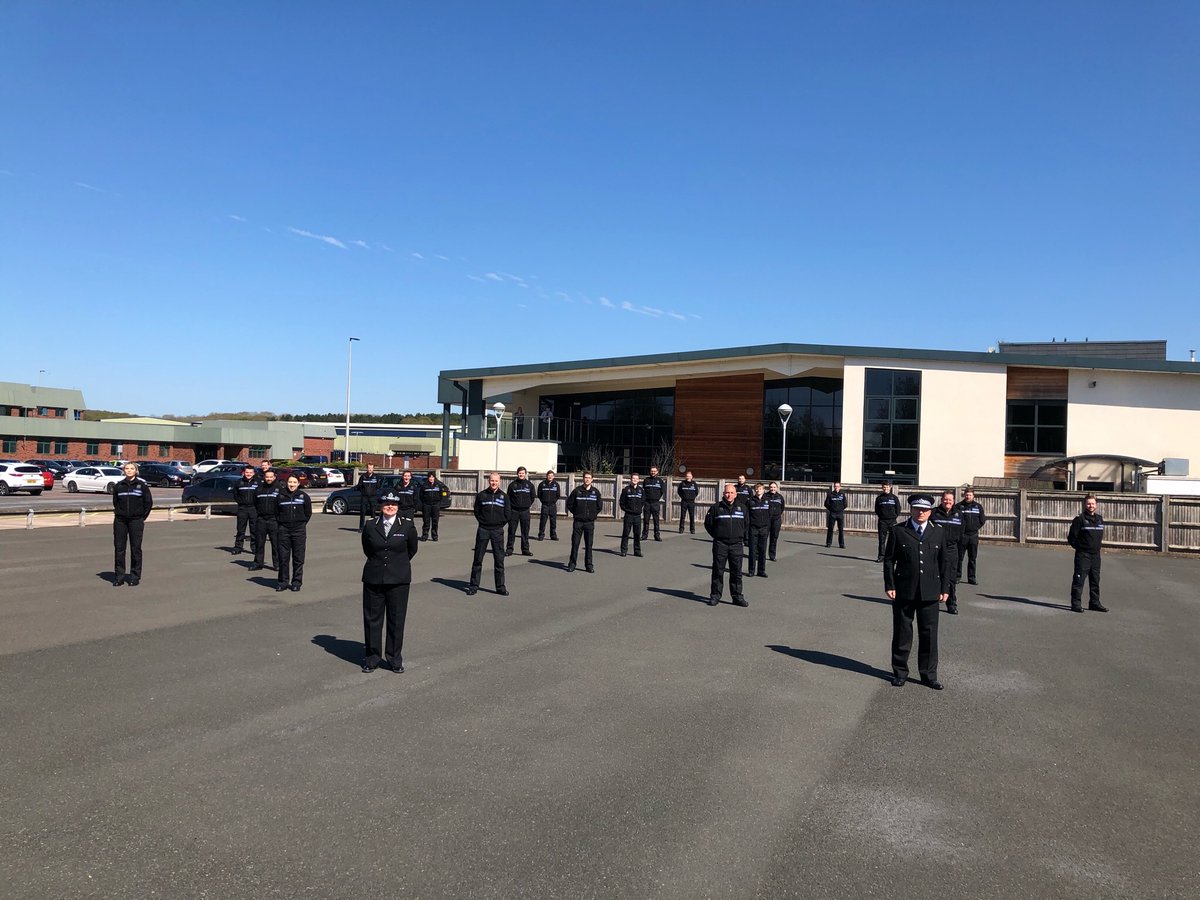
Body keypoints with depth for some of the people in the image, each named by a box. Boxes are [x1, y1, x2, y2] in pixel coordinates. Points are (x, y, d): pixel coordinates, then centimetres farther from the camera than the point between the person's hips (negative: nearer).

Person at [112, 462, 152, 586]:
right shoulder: (118, 486, 7)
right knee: (119, 548, 3)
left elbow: (149, 502, 4)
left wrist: (142, 517, 3)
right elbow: (115, 502, 19)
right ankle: (119, 577, 12)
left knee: (135, 549, 0)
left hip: (136, 521, -2)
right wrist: (118, 513, 10)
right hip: (120, 521, 2)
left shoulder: (142, 485, 0)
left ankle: (135, 577, 8)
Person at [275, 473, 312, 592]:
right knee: (283, 557, 2)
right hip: (284, 530, 1)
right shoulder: (281, 496, 5)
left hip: (299, 530, -1)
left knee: (298, 558, 2)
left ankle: (297, 582, 10)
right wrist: (280, 522, 5)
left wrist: (302, 523, 3)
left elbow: (308, 513, 8)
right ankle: (282, 581, 11)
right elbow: (276, 512, 13)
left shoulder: (304, 496, 2)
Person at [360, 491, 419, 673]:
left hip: (398, 581, -1)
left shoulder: (407, 526, -1)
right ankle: (371, 658, 20)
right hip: (373, 579, 1)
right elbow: (367, 550, 16)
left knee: (396, 620, 5)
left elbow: (412, 550, 11)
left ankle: (395, 660, 18)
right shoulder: (370, 527, 2)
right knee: (372, 619, 6)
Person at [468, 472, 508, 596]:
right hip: (483, 530, 0)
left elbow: (507, 515, 7)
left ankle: (500, 587, 10)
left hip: (498, 531, 0)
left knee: (499, 559, 2)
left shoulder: (503, 496, 4)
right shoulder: (481, 495, 2)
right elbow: (476, 511, 8)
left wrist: (499, 524, 2)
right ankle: (474, 586, 11)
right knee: (478, 559, 3)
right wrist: (483, 521, 2)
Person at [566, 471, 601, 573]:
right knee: (575, 544, 1)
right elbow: (569, 503, 7)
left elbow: (599, 505, 14)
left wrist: (594, 514, 7)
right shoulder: (577, 490, -1)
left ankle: (589, 565, 10)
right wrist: (575, 513, 3)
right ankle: (572, 564, 9)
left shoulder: (596, 491, 3)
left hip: (590, 522, 1)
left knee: (589, 545, 3)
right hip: (578, 522, -1)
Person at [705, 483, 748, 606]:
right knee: (718, 571, 2)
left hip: (736, 545, 2)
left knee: (736, 572, 5)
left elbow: (746, 524, 21)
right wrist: (715, 535, 5)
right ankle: (715, 596, 10)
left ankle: (737, 597, 13)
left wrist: (742, 537, 13)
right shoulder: (716, 507, -1)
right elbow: (708, 523, 7)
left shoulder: (742, 508, 8)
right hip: (720, 544, -2)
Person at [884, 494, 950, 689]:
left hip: (930, 592, 1)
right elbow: (889, 559, 1)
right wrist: (889, 585, -5)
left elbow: (944, 562, 9)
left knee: (929, 633, 5)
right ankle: (900, 672, 20)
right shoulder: (897, 531, 0)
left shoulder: (938, 533, 7)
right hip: (904, 591, -1)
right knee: (902, 632, 8)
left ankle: (929, 674, 18)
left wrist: (945, 588, 5)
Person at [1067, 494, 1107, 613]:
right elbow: (1072, 537, -8)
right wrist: (1080, 547, -2)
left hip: (1096, 554, 6)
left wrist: (1097, 546, 15)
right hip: (1083, 554, -6)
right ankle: (1076, 603, -1)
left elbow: (1100, 535, 23)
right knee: (1079, 580, -5)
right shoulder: (1079, 519, -9)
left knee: (1095, 580, 12)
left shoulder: (1099, 518, 11)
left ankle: (1095, 603, 21)